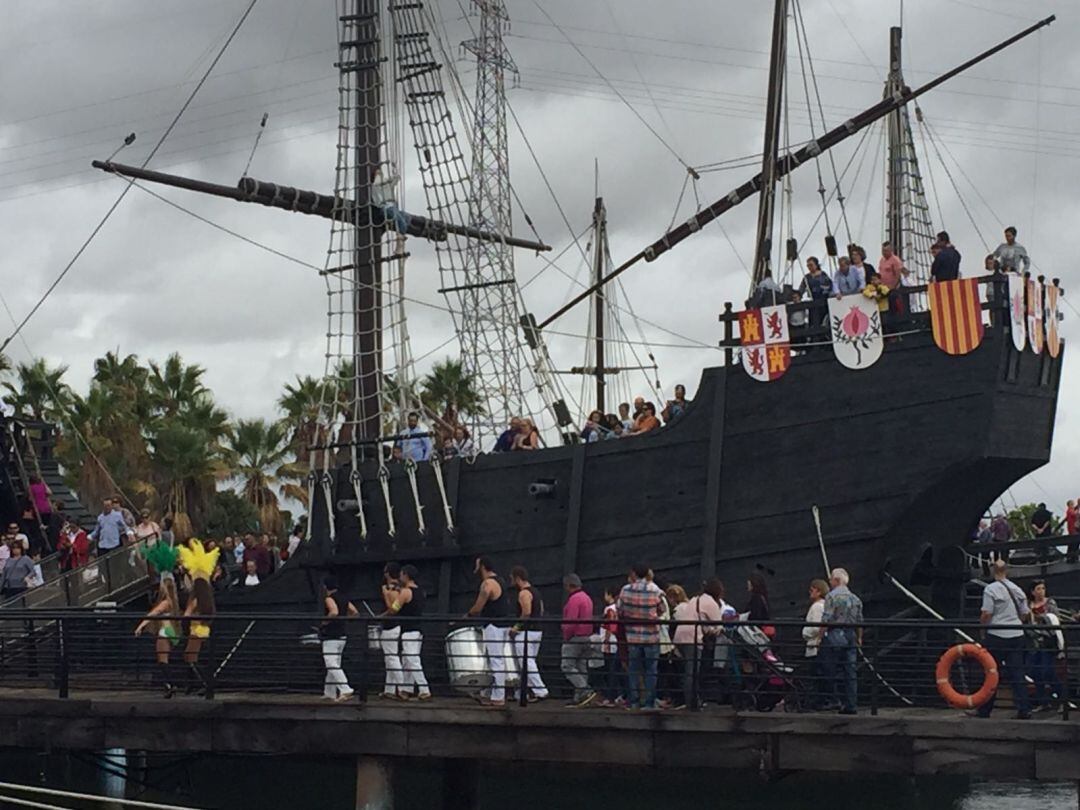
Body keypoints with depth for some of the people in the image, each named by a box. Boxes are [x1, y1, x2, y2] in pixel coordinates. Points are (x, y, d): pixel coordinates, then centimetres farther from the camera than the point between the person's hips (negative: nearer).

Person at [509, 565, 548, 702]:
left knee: (527, 663, -8)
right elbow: (541, 611, 19)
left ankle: (540, 691, -13)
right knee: (530, 662, 14)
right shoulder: (535, 592, 16)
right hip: (538, 630, 10)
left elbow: (526, 613, -23)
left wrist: (516, 627, -15)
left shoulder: (524, 593, -14)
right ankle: (530, 689, 14)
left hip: (526, 631, -10)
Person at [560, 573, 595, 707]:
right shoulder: (587, 598, 17)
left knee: (568, 666, -8)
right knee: (581, 667, 9)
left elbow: (571, 622, -21)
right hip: (587, 638, 10)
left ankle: (586, 691, -18)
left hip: (575, 637, -10)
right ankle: (578, 697, 9)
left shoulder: (574, 599, -15)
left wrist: (566, 637, -9)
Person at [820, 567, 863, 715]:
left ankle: (833, 700, -4)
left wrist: (820, 636, -8)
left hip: (834, 635, -6)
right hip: (851, 636, 6)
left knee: (830, 670, 0)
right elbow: (859, 622, 15)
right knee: (850, 671, 4)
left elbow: (826, 620, -13)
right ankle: (850, 705, 3)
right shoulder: (855, 598, 12)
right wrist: (859, 638, 24)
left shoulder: (832, 596, -7)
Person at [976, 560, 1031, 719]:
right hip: (1017, 634, 5)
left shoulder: (991, 589, -9)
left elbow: (986, 614, -13)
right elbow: (1025, 614, 13)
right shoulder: (1017, 589, 9)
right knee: (1017, 673, 3)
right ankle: (1024, 710, -4)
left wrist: (982, 622, 7)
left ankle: (984, 710, 9)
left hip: (997, 635, -4)